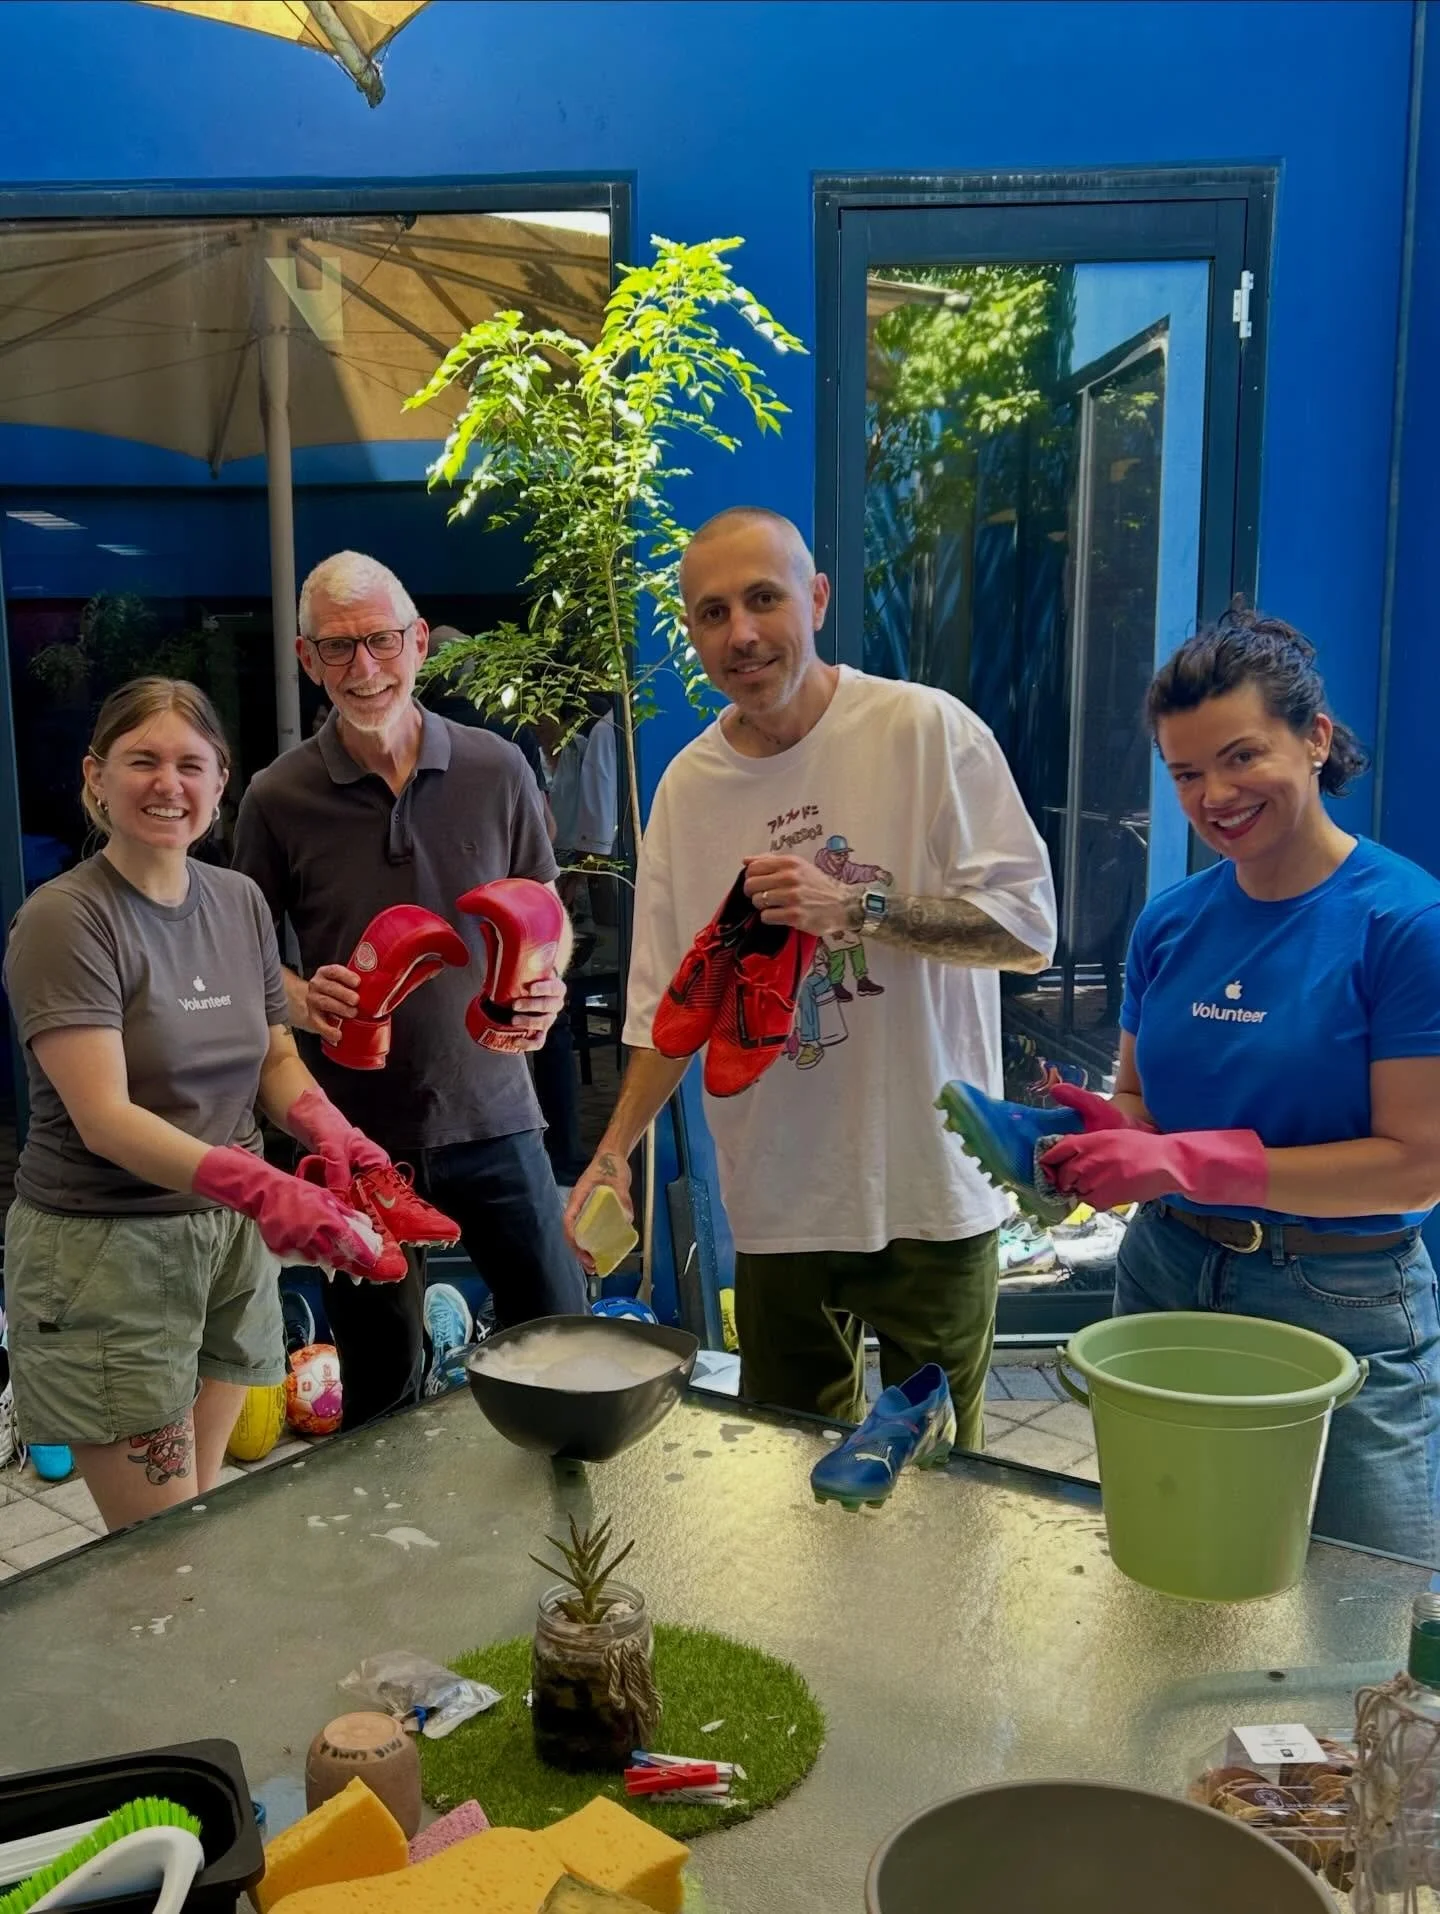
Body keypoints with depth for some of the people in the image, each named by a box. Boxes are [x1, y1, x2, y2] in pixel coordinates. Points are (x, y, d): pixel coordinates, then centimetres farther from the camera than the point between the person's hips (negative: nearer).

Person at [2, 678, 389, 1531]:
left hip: (230, 1236, 6)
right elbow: (103, 1116, -21)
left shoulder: (241, 901, 6)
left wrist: (325, 1128, -11)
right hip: (104, 1246, -5)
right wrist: (255, 1184, -36)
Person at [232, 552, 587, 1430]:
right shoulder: (278, 797, -4)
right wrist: (300, 998, -16)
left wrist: (546, 986, -12)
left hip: (492, 1112, 1)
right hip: (358, 1128, -1)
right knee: (383, 1386, 11)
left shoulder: (497, 770, -2)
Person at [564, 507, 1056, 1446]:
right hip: (776, 1202, 4)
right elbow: (671, 1000, 9)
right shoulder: (689, 785, 4)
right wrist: (614, 1150, -1)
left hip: (928, 1192, -3)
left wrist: (854, 907, -23)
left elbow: (1028, 923, -12)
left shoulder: (926, 729, -9)